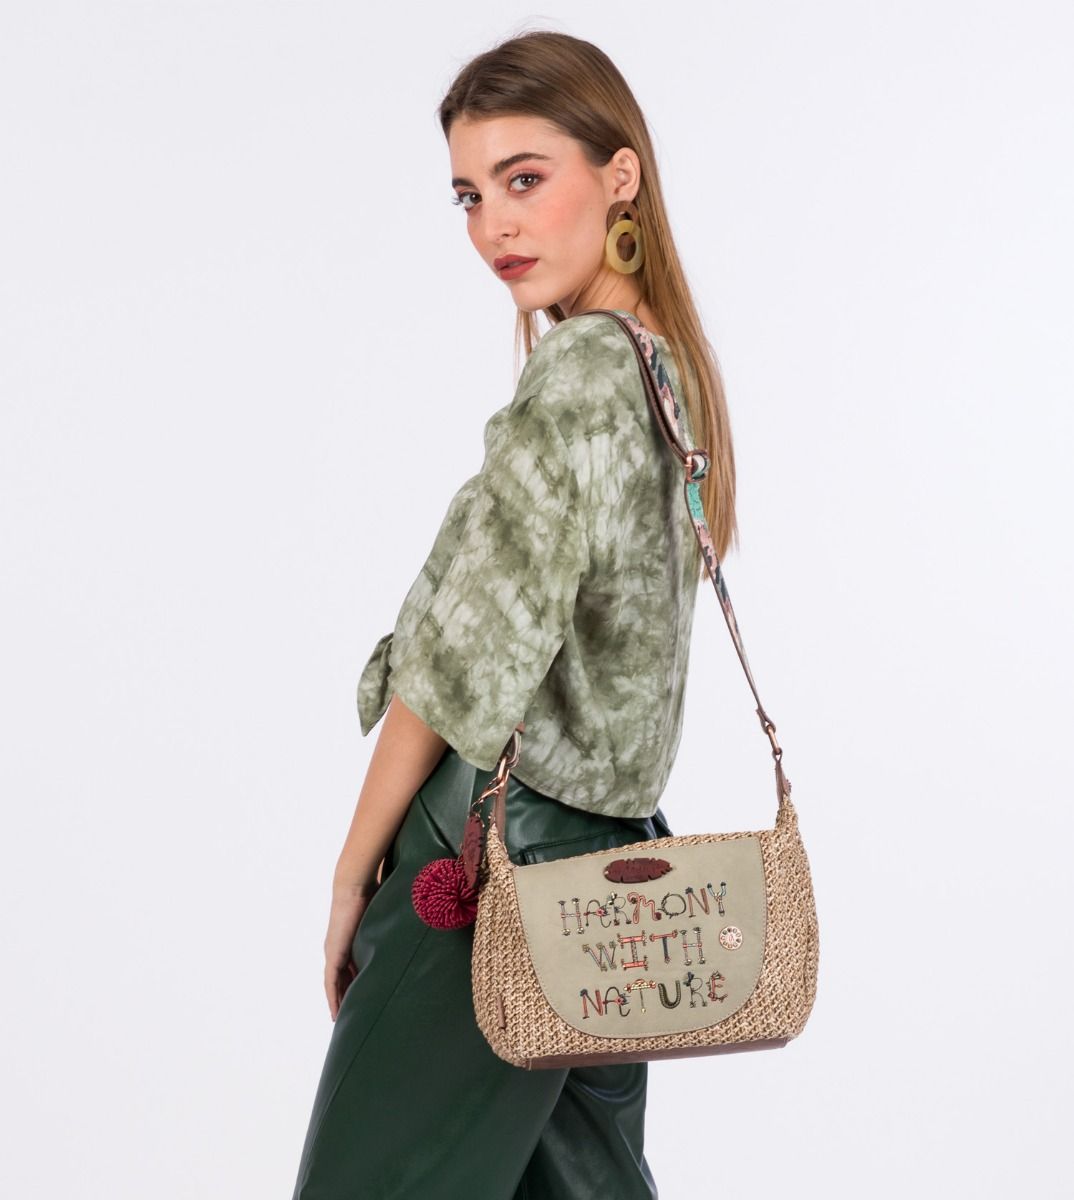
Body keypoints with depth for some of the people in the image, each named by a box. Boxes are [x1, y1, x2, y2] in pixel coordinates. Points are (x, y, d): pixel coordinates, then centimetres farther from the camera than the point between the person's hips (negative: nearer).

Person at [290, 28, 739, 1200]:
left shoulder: (577, 374, -17)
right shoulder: (673, 361, 10)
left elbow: (461, 664, -16)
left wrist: (354, 871, -6)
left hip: (496, 872, -9)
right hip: (612, 864, 9)